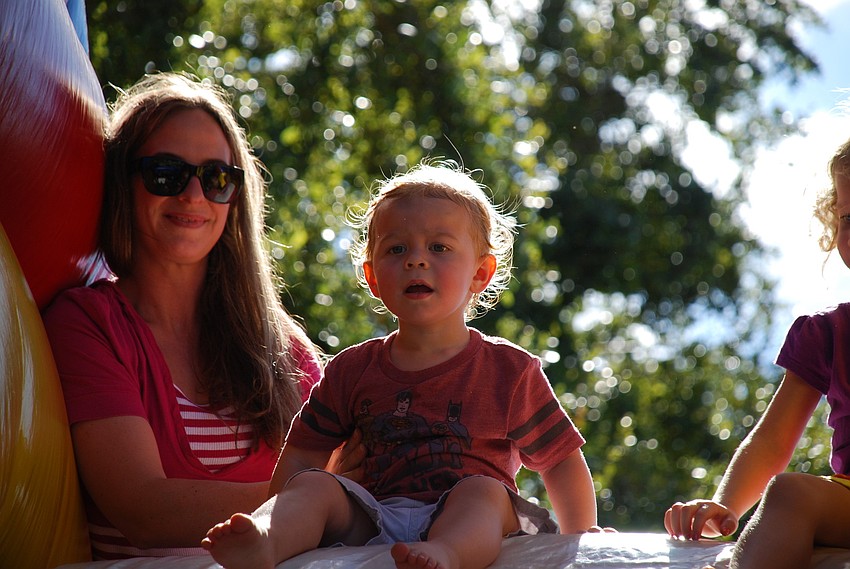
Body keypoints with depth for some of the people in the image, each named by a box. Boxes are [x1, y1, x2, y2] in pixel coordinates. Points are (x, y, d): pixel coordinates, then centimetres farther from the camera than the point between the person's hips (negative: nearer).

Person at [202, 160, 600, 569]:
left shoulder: (510, 371, 8)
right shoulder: (353, 370, 15)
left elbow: (563, 460, 15)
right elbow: (300, 455, 18)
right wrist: (280, 520, 2)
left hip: (475, 528, -2)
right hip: (372, 526, 3)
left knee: (484, 491, -32)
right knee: (314, 487, -20)